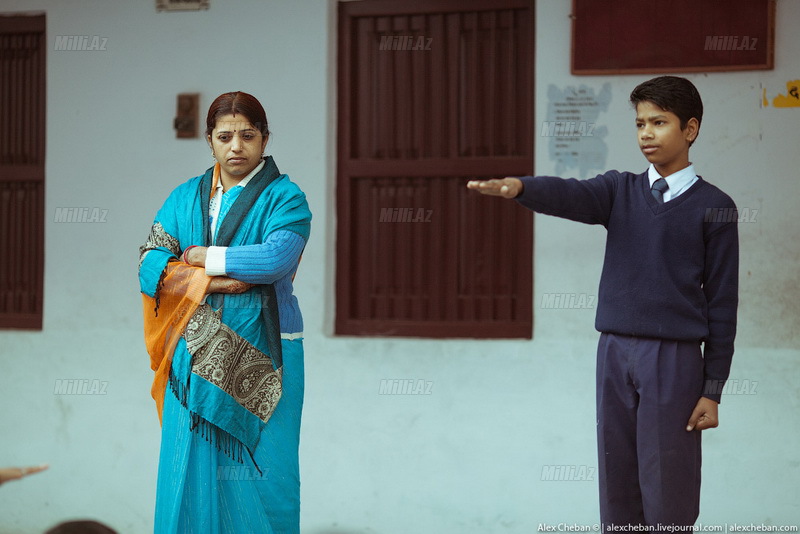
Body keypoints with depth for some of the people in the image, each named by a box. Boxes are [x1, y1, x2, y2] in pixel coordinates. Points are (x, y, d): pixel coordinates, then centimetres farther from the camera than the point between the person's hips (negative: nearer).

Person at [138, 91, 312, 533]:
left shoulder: (285, 198, 0)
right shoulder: (185, 198, 12)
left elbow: (276, 257, -19)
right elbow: (149, 266, 1)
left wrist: (201, 257, -9)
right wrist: (210, 282, -14)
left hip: (260, 357, -3)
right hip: (196, 355, 4)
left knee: (257, 475, -1)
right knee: (191, 471, 3)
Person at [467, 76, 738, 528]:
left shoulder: (713, 207, 0)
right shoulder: (621, 191, 9)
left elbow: (722, 302, -1)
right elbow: (569, 195, -12)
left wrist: (713, 389, -4)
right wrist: (519, 187, -35)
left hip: (674, 358, -3)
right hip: (615, 353, 4)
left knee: (667, 494, -2)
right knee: (617, 489, 8)